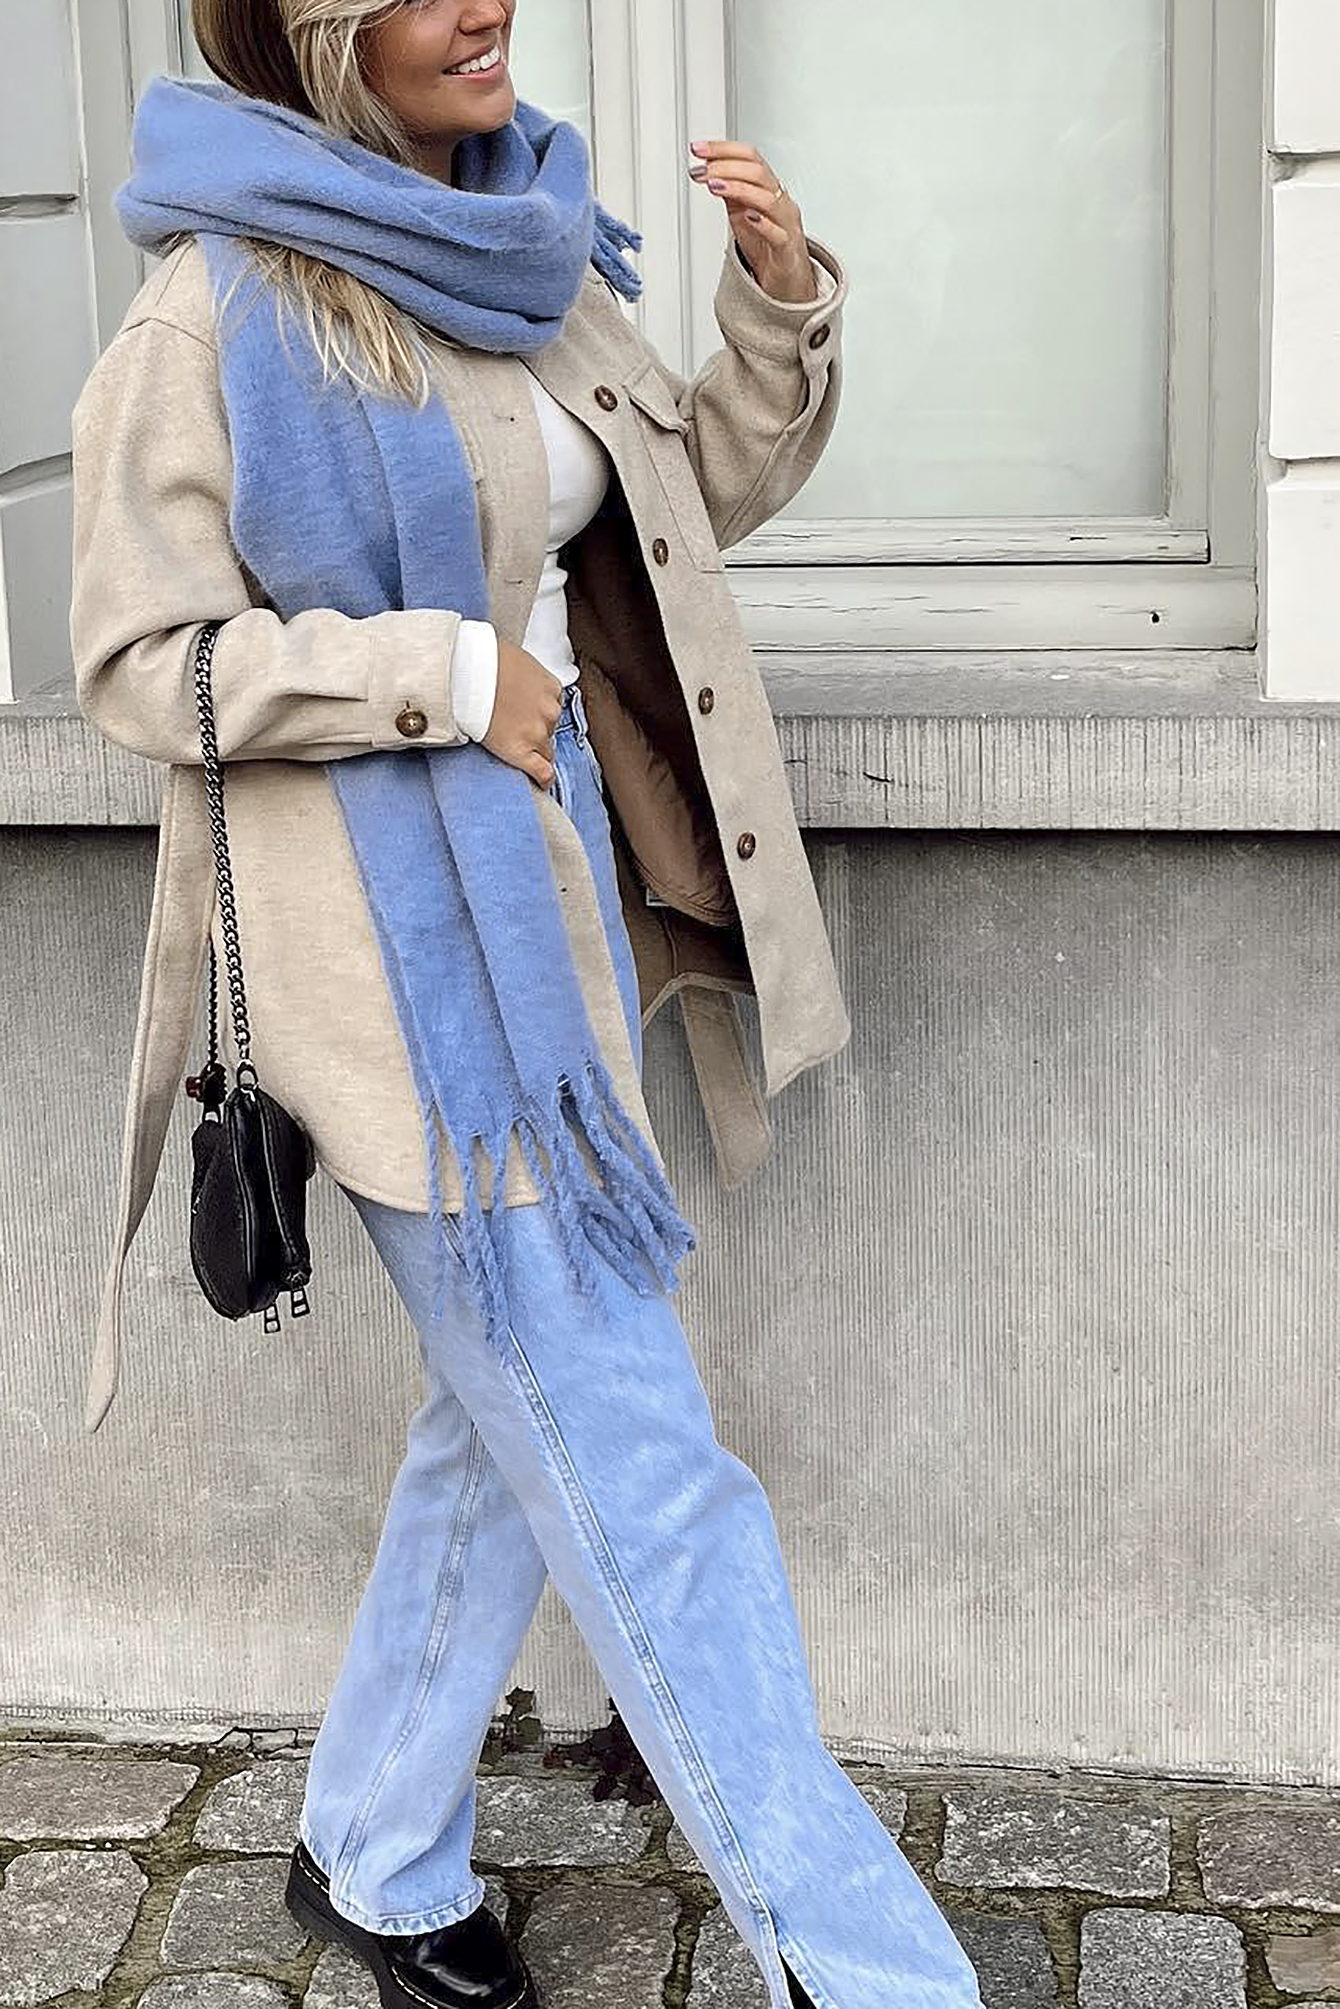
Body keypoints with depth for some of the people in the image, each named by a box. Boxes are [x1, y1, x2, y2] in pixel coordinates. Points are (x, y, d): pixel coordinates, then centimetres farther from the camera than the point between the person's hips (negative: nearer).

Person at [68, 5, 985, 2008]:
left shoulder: (523, 254, 11)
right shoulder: (219, 310, -11)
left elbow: (710, 485, 20)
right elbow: (140, 659, -12)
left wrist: (784, 298, 3)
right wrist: (448, 671, -17)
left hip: (566, 888, 8)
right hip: (406, 952, -8)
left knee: (512, 1418, 17)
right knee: (642, 1474, -4)